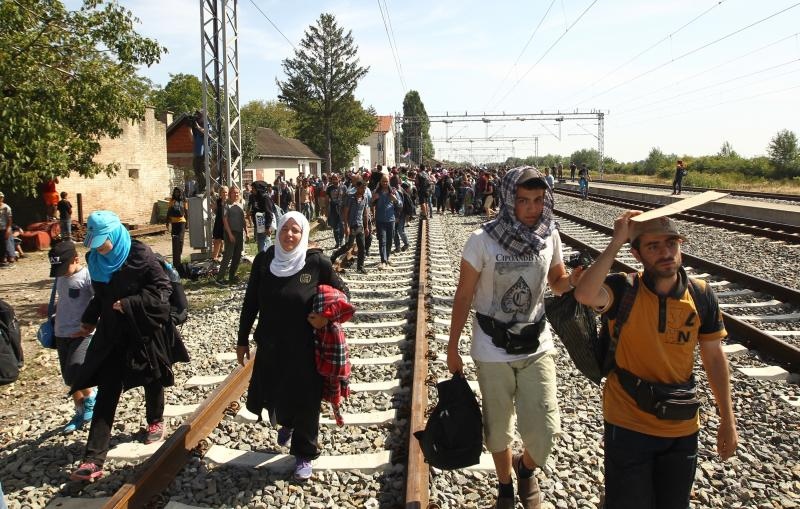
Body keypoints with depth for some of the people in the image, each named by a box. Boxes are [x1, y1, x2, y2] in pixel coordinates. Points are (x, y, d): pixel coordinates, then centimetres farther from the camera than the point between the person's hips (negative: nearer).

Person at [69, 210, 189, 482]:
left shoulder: (139, 254, -17)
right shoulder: (95, 259, 0)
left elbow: (163, 288, -16)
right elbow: (100, 296, 14)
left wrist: (130, 304, -22)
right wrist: (89, 321, 3)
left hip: (146, 331, -4)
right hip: (112, 333, 4)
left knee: (152, 381, 16)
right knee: (107, 391, -2)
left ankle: (155, 421, 45)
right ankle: (93, 459, -3)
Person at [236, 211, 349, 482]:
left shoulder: (317, 262, -12)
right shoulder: (264, 260, -4)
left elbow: (342, 293, 1)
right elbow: (250, 302, 4)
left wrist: (327, 316, -16)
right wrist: (242, 340, 7)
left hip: (305, 347, -3)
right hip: (270, 345, 3)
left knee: (304, 401, 7)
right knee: (271, 395, 14)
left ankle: (304, 454, 30)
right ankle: (286, 422, 50)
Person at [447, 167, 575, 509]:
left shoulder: (550, 236, -6)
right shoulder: (483, 240, -16)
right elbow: (464, 296, -7)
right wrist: (452, 347, -2)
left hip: (536, 346, 2)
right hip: (492, 350, -2)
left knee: (544, 432, 0)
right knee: (497, 430, 13)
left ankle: (526, 467, 36)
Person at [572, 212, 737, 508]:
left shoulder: (701, 296, -7)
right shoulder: (623, 290, -17)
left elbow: (714, 357, 4)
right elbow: (584, 294, -40)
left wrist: (727, 421, 7)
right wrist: (616, 242, -34)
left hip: (682, 428, 4)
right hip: (628, 425, -3)